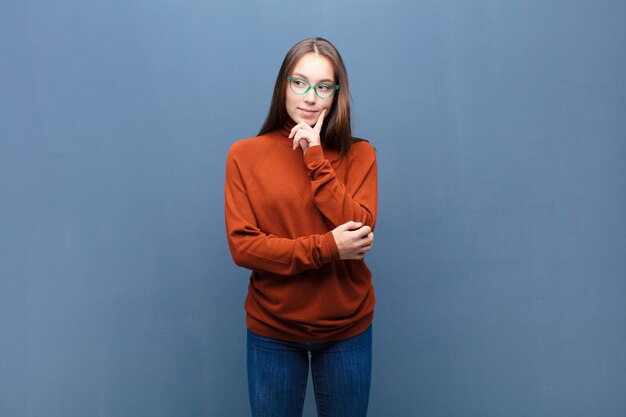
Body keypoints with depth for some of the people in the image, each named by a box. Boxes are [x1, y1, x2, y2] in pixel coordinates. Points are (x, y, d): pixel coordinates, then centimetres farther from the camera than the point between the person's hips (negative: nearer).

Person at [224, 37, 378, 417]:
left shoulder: (359, 154, -2)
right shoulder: (245, 155, -6)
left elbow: (359, 232, -15)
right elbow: (242, 245, -12)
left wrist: (316, 158, -18)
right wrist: (327, 247, -20)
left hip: (347, 329, 1)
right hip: (272, 330, 0)